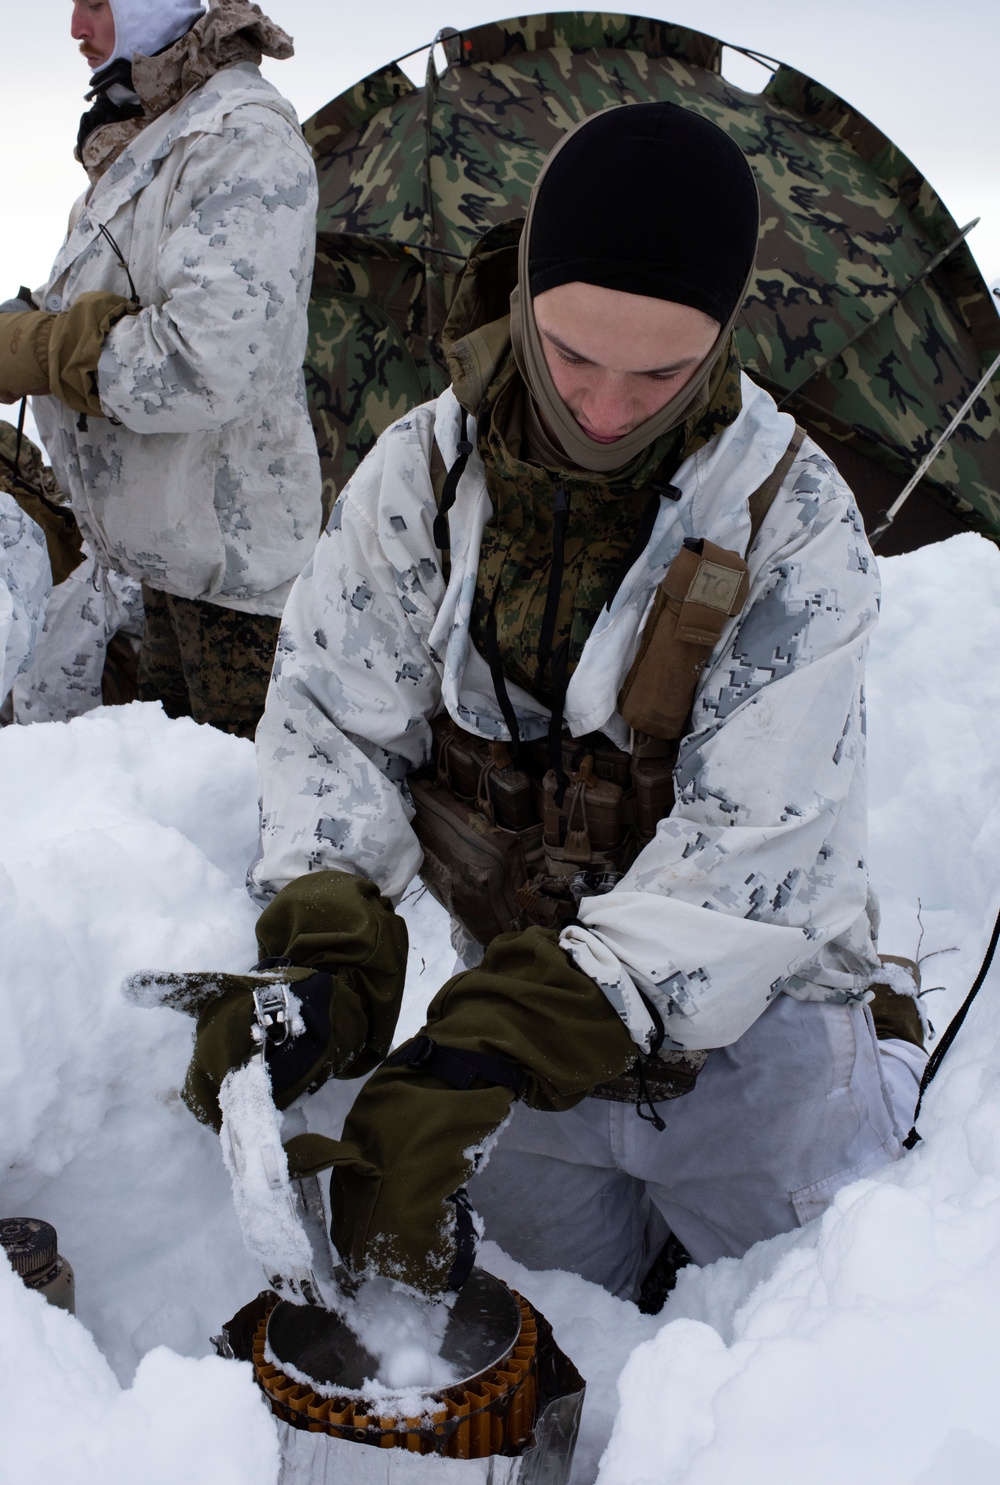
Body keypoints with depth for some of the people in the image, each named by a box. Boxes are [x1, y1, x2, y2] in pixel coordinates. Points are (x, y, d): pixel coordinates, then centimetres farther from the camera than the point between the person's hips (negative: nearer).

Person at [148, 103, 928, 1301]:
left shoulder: (794, 520, -19)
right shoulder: (420, 473, -10)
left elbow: (746, 851, -26)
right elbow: (333, 723, -7)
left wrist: (461, 1074, -35)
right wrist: (319, 947, -28)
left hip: (748, 1028, -2)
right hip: (526, 1024, 3)